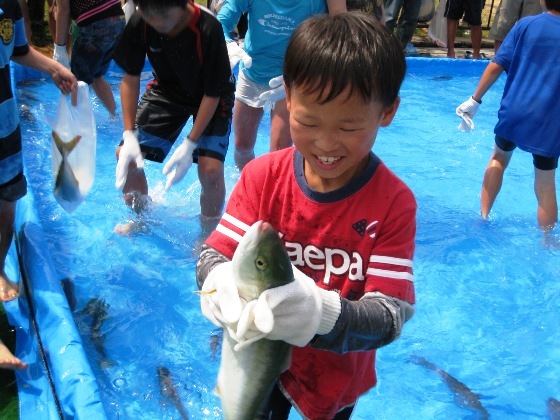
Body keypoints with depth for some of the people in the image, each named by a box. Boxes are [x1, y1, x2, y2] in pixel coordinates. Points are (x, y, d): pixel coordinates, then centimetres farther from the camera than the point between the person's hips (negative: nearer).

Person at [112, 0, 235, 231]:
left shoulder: (208, 29, -34)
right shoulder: (138, 23, -22)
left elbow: (212, 94, -25)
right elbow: (130, 78, -11)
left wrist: (189, 145, -28)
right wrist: (129, 135, -19)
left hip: (212, 97, -4)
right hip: (168, 89, 4)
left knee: (210, 168, -23)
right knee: (126, 157, -3)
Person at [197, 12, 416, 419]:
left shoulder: (394, 203, -23)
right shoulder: (262, 176, -16)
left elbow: (390, 317, -27)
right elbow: (214, 255, -16)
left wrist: (322, 312, -48)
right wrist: (221, 284, -40)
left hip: (336, 379, 0)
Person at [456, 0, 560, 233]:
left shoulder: (526, 24, 0)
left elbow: (497, 66, -5)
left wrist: (475, 100, 1)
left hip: (514, 111, 2)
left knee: (499, 158, 27)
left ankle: (483, 216, 27)